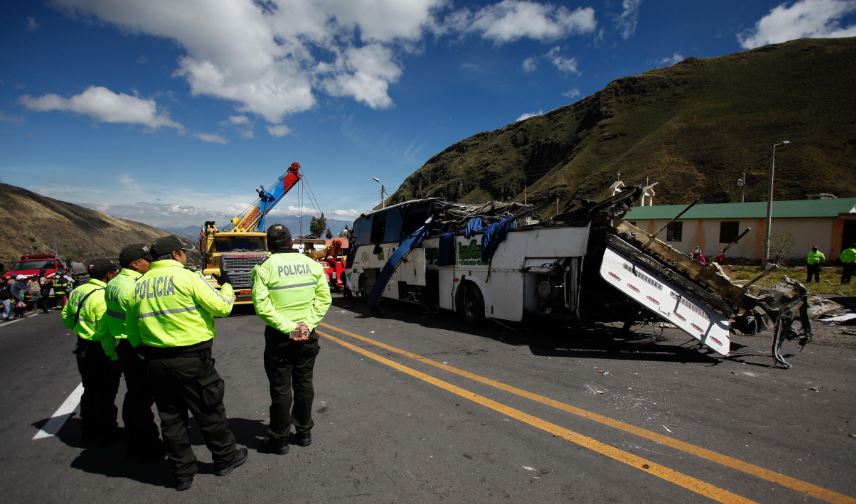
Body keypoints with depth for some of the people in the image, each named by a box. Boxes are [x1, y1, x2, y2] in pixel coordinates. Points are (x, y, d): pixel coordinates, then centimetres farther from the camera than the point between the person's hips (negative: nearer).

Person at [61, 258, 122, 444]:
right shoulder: (103, 295, -24)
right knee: (105, 394, 6)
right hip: (101, 351, -9)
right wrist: (113, 356, -21)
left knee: (90, 390, 22)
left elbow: (66, 317, 18)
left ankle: (89, 430, 35)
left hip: (83, 347, 9)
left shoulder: (78, 292, 5)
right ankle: (107, 432, 18)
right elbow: (106, 331, -27)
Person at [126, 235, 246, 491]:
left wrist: (146, 352, 21)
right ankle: (225, 458, 29)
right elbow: (222, 307, -12)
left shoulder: (139, 285, 6)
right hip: (191, 359, -5)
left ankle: (182, 473, 27)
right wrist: (226, 286, 6)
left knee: (171, 417, 16)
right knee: (209, 412, 11)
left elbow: (132, 328, 11)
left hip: (155, 362, 6)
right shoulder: (187, 277, -13)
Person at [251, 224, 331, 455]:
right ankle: (304, 432, 29)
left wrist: (288, 328, -17)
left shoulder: (265, 268, -11)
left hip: (279, 337, -3)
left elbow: (262, 305, -18)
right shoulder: (312, 264, 0)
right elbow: (324, 297, -4)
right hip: (307, 336, 4)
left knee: (281, 389, 8)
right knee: (304, 384, 16)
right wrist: (307, 324, -9)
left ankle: (279, 439, 21)